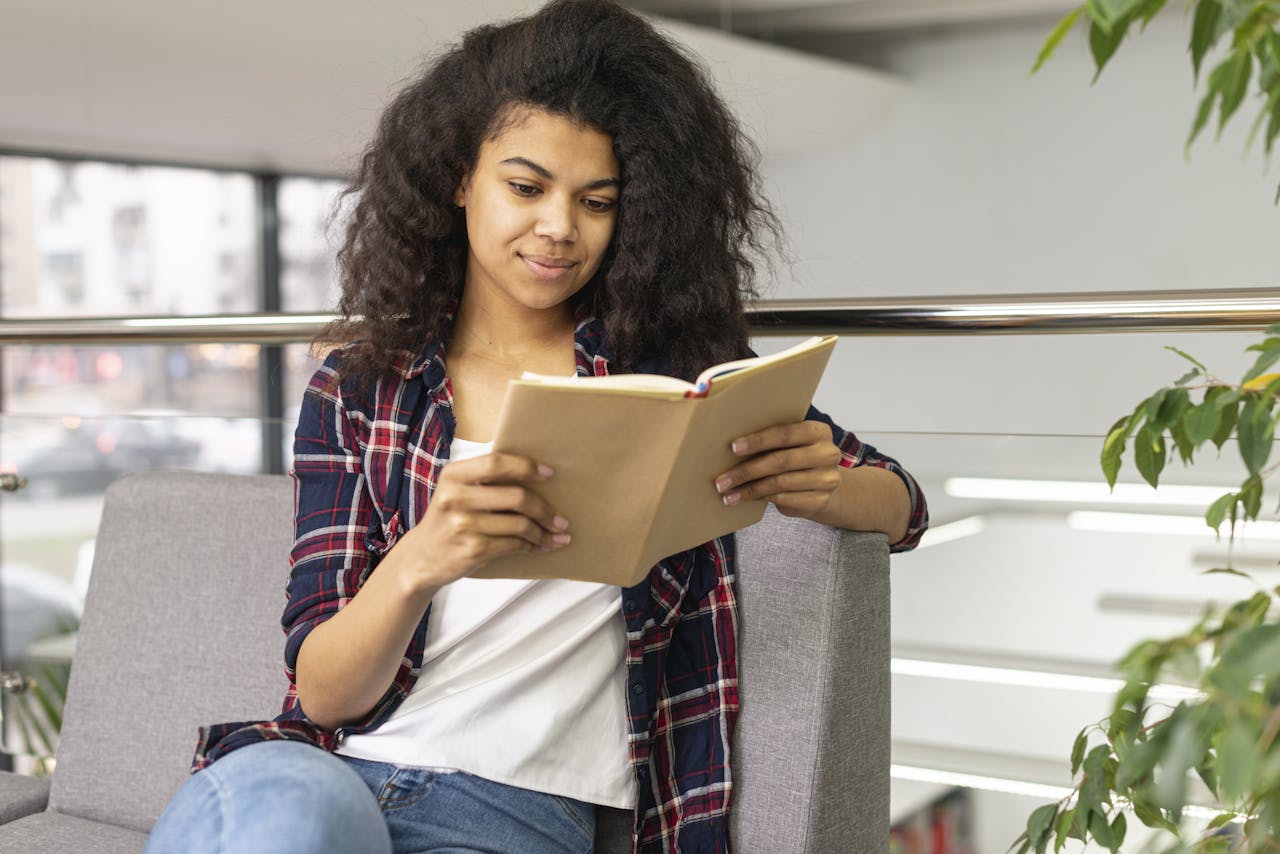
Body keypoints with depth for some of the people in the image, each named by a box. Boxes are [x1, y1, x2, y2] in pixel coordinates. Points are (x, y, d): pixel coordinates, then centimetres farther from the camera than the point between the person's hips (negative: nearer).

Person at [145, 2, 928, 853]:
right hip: (335, 767, 1)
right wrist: (420, 561, -23)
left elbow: (901, 507, 11)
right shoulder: (357, 390, 9)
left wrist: (818, 483, -14)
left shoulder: (669, 367, 9)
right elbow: (323, 692, 1)